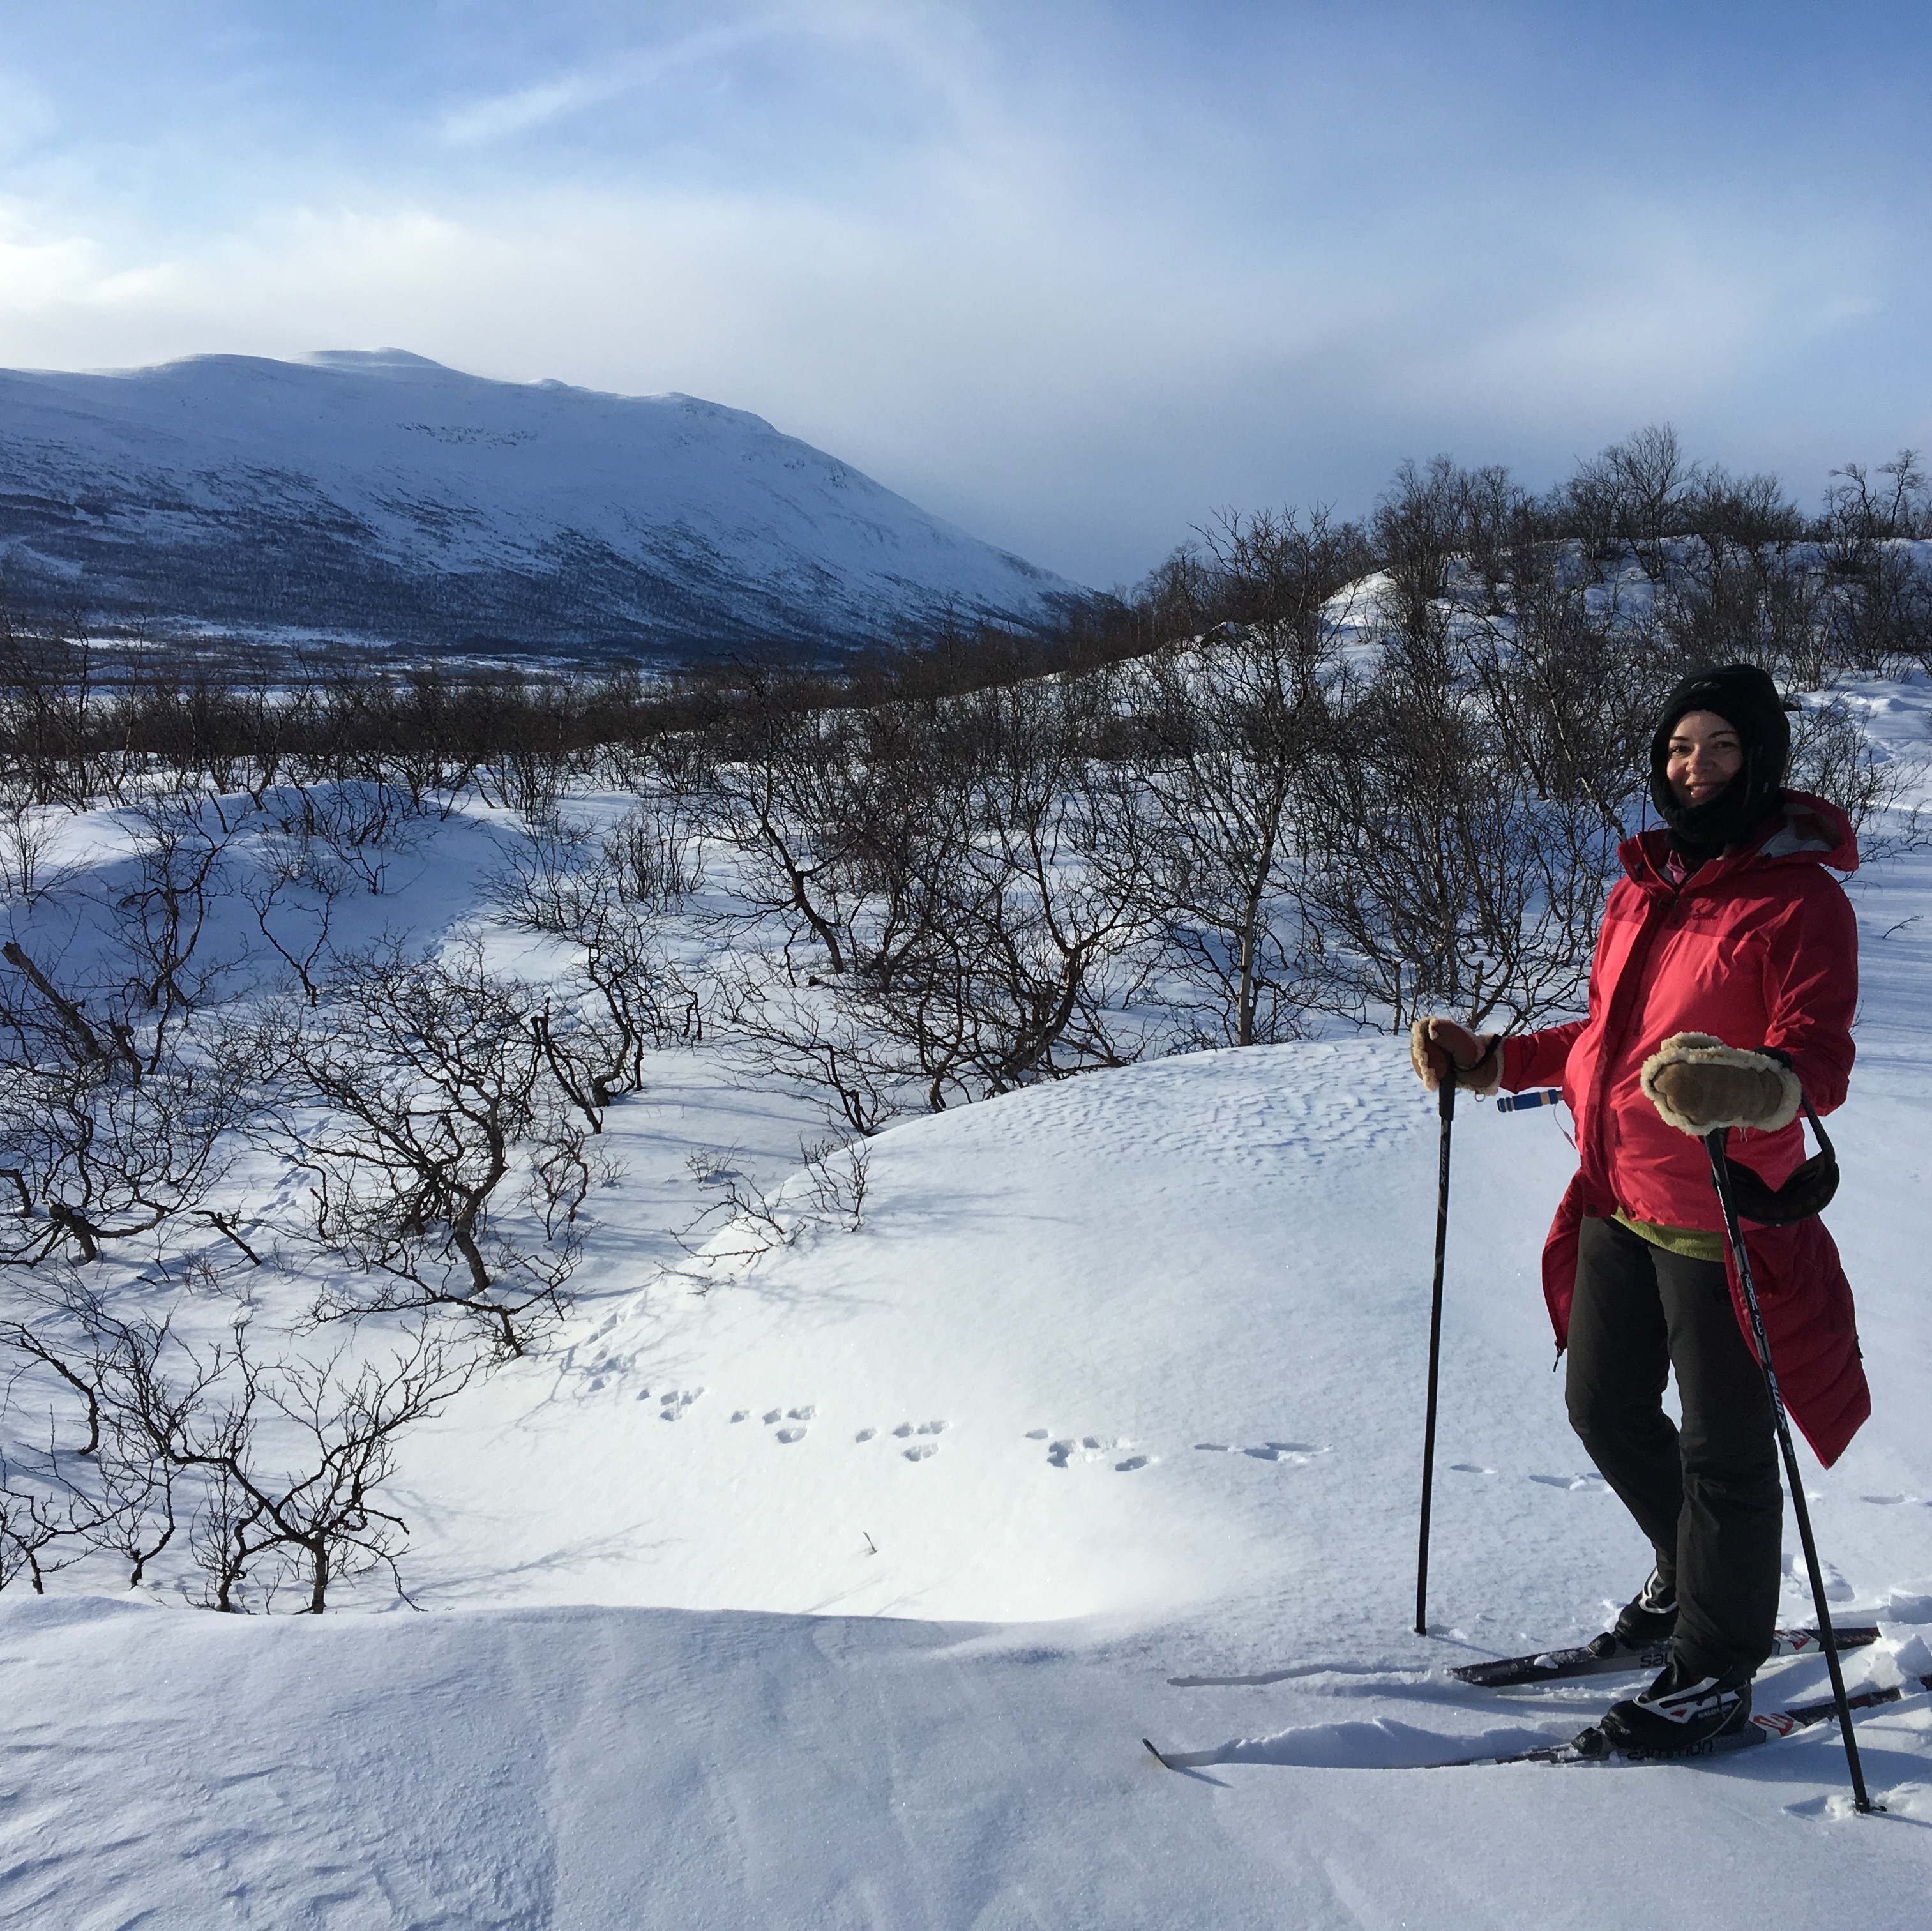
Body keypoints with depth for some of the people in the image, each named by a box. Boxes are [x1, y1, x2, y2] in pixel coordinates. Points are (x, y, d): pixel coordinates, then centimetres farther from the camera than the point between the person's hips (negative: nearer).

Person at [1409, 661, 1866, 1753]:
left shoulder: (1801, 898, -12)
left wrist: (1743, 1091, -45)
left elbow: (1820, 1064, -24)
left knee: (1723, 1446, 5)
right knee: (1605, 1408, 20)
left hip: (1721, 1220, -7)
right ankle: (1694, 1576, 45)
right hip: (1617, 1206, 8)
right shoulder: (1644, 885, 10)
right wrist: (1489, 1063, 14)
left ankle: (1717, 1672, 24)